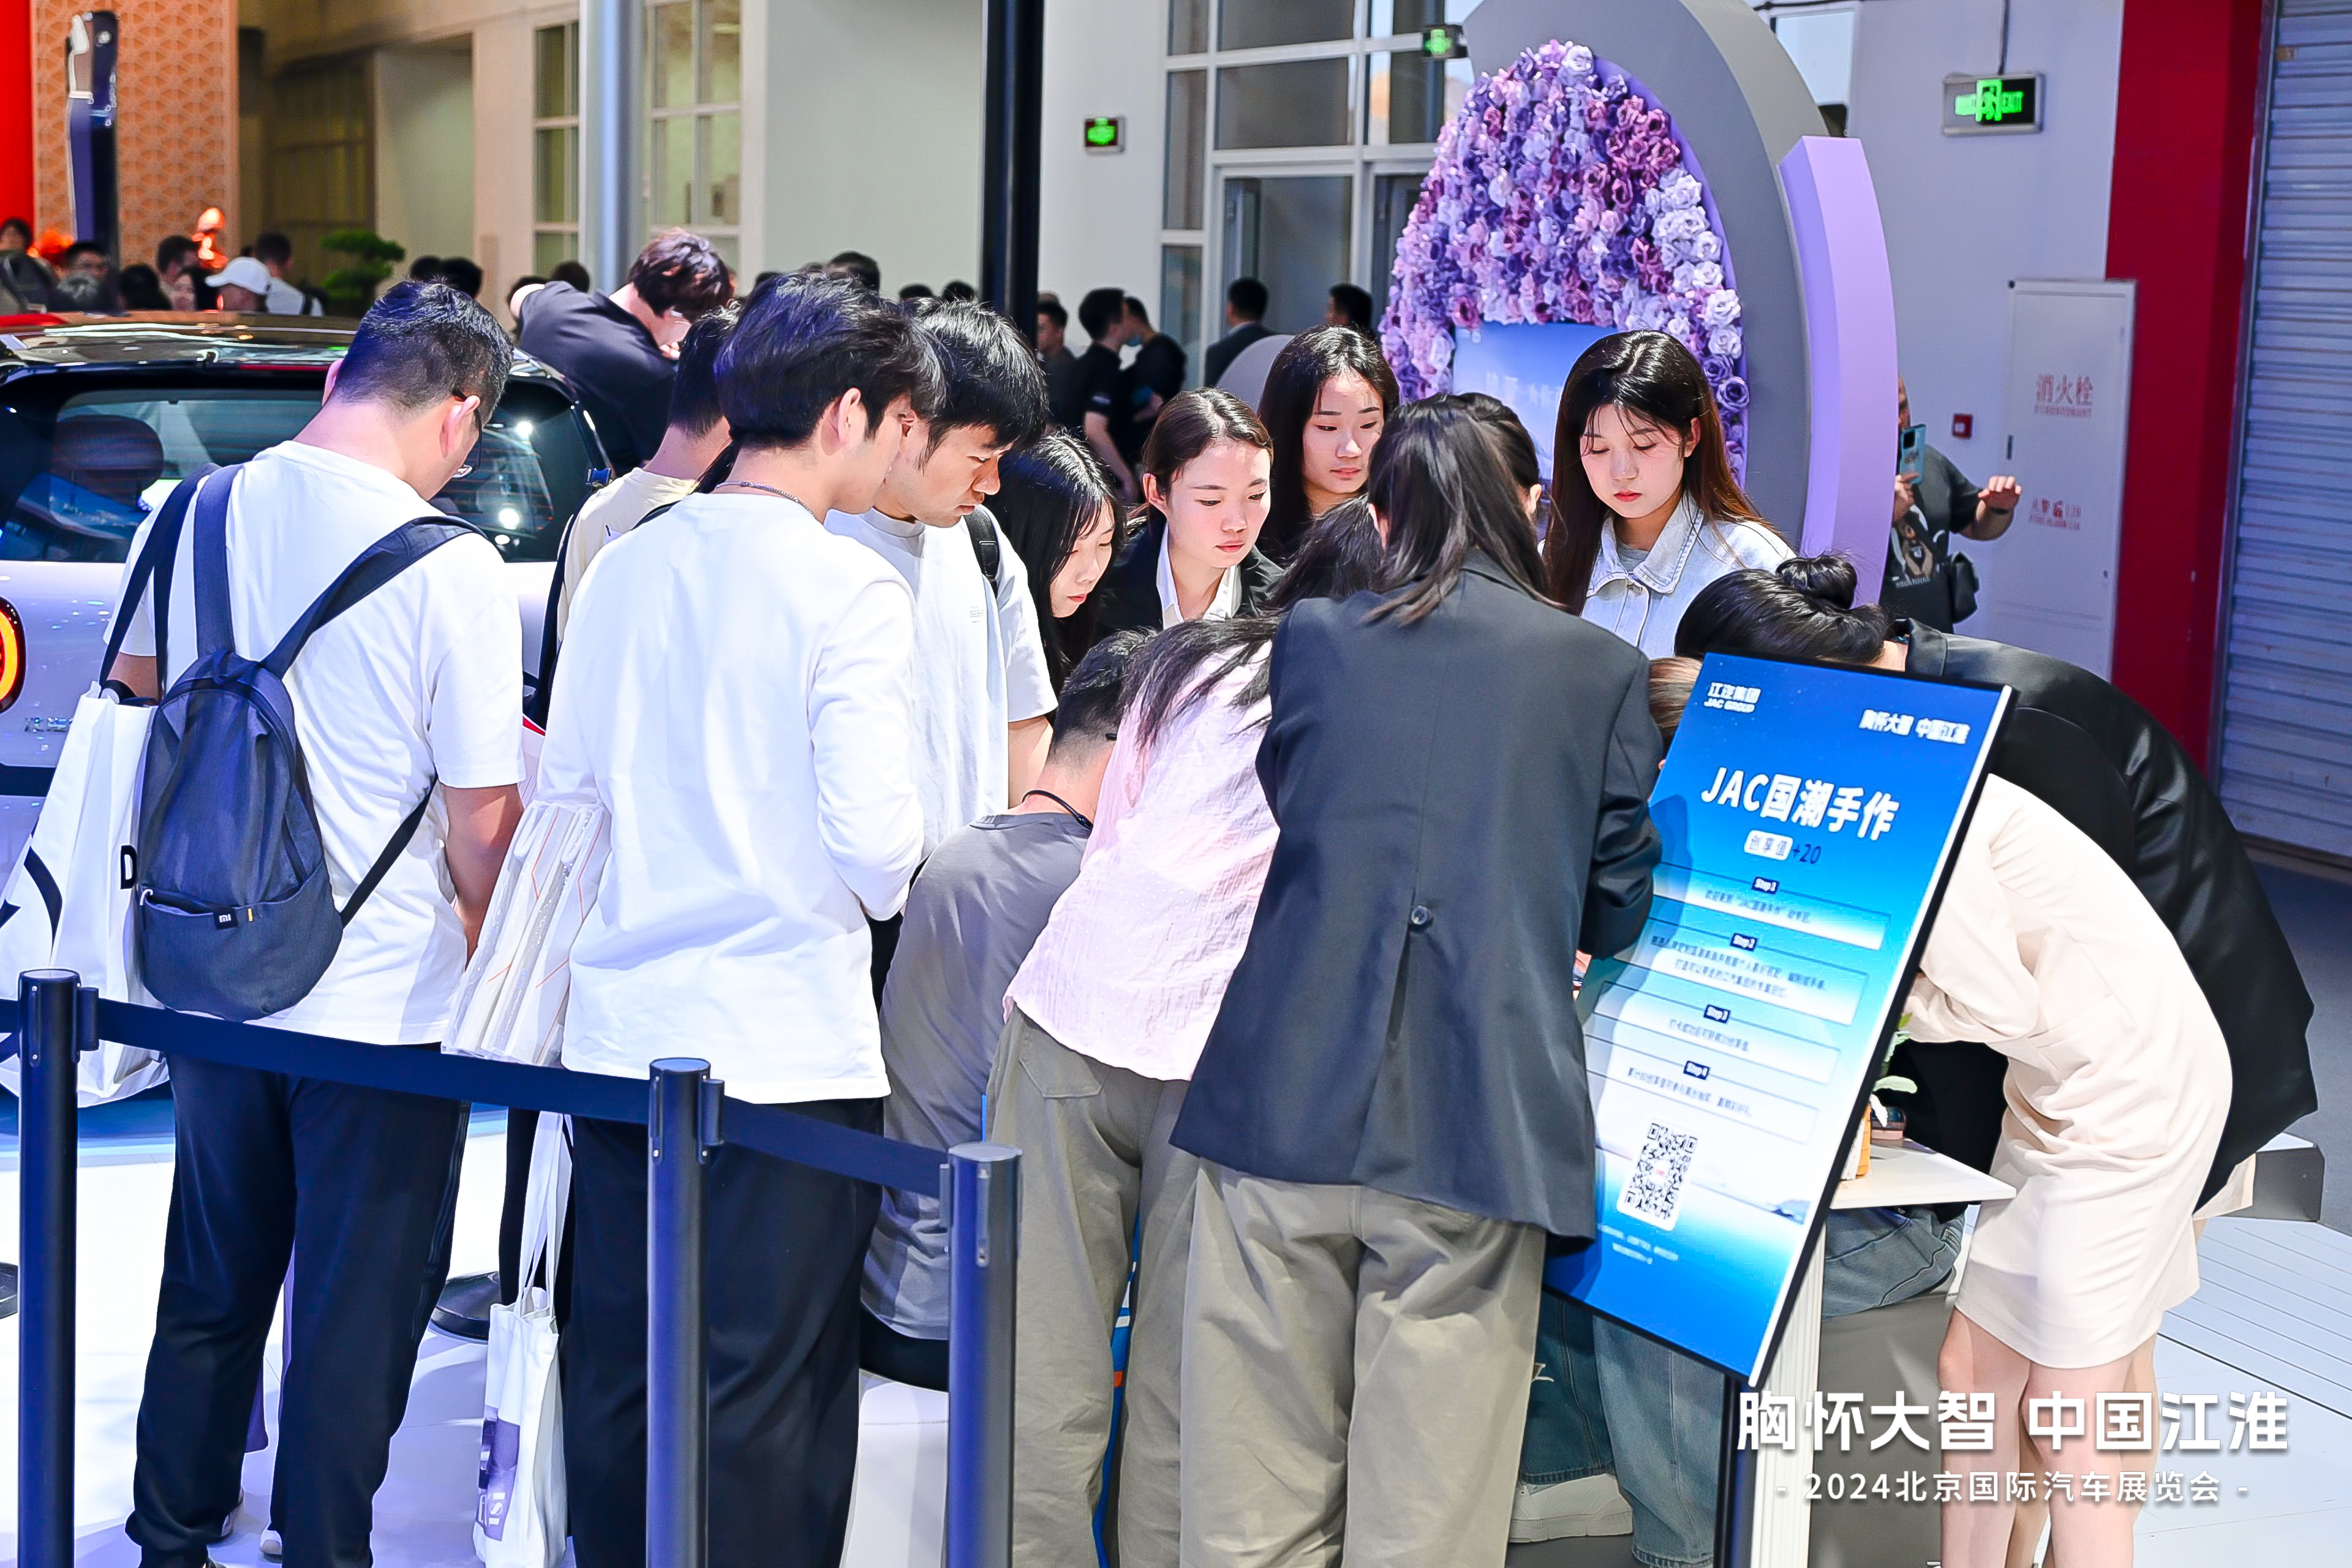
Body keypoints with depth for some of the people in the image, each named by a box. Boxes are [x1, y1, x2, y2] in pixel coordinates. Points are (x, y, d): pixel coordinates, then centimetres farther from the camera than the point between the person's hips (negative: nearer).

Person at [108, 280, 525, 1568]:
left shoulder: (196, 516, -2)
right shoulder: (453, 575, -19)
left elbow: (131, 691, 16)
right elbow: (484, 819, -16)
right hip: (382, 1003, -6)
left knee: (211, 1288, 22)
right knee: (355, 1316, 9)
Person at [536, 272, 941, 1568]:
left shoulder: (623, 568, 6)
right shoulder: (849, 588, -12)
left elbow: (562, 783, 11)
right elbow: (870, 829, -17)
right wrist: (881, 889, 5)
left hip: (620, 1032, 6)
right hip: (785, 1041, -6)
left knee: (617, 1374, 15)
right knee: (766, 1399, 3)